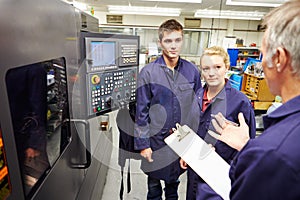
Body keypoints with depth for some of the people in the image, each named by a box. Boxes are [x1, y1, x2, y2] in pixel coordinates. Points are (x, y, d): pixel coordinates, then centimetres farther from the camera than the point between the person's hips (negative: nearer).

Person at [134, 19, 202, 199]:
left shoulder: (192, 71, -5)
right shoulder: (148, 73, -13)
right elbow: (141, 112, -10)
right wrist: (142, 143, -10)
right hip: (156, 140, -2)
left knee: (174, 180, 26)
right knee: (154, 183, 21)